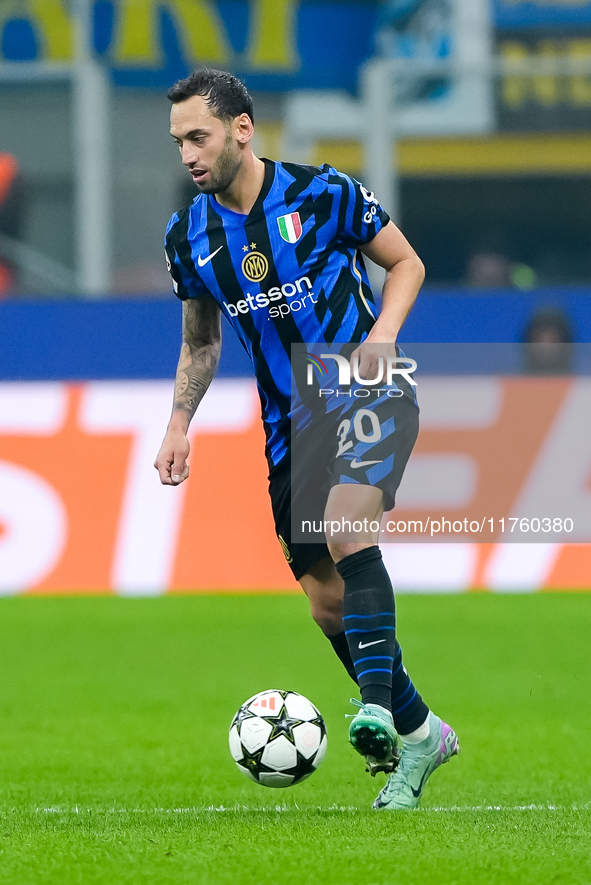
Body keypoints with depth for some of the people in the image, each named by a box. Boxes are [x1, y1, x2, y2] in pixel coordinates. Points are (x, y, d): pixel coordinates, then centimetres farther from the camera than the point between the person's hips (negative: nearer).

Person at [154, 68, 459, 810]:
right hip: (290, 428, 5)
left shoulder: (323, 194, -10)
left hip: (368, 396, -5)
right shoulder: (188, 237, 3)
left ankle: (376, 704, -38)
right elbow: (199, 343, 18)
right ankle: (419, 733, 20)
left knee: (347, 528, -33)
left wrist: (383, 333, -14)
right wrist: (179, 426, 5)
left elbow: (406, 262, 3)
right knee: (327, 603, 4)